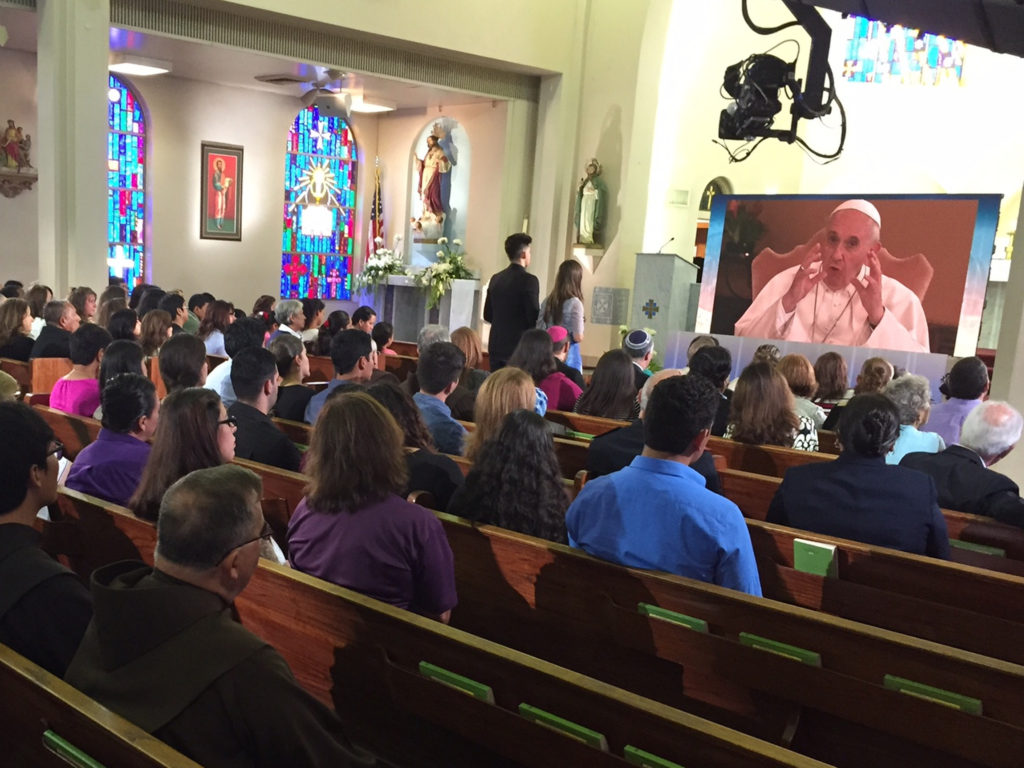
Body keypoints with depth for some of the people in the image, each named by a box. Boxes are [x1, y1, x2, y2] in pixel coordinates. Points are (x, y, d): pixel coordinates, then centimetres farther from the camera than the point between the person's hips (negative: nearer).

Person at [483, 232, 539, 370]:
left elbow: (488, 315, 13)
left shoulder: (496, 279, 7)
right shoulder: (528, 280, -12)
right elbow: (535, 317, -14)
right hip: (519, 347, -6)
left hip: (497, 345, 6)